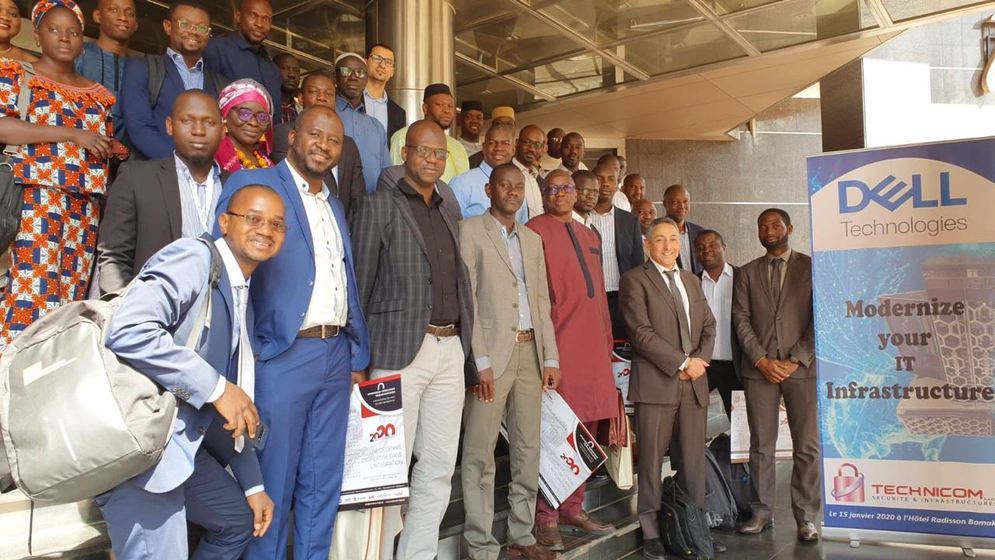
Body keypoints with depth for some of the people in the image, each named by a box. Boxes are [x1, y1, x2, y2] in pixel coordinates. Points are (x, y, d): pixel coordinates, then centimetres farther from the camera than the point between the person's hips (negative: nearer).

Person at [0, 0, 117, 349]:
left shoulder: (97, 94, 21)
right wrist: (72, 134, -13)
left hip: (85, 204, 5)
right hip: (37, 196, -5)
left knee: (70, 299, 2)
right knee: (33, 292, -12)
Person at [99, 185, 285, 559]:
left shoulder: (243, 303, 14)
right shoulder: (194, 257, -12)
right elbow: (128, 330, -29)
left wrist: (253, 485, 17)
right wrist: (215, 387, -23)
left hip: (181, 444, 10)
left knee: (241, 518, 23)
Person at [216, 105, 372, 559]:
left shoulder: (334, 205, 19)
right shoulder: (252, 183, -2)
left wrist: (358, 355, 12)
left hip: (337, 355, 6)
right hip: (282, 356, -6)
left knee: (323, 484, 13)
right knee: (273, 484, 4)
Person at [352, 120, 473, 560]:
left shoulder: (448, 211, 19)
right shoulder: (381, 205, 0)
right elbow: (360, 284, -2)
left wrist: (462, 341, 10)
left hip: (450, 348, 6)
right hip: (401, 350, -6)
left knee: (439, 466, 9)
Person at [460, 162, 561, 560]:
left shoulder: (532, 239, 18)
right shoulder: (470, 231, 0)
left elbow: (542, 301, 16)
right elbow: (466, 298, -8)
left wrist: (550, 357, 8)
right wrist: (480, 360, -14)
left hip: (530, 352, 6)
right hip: (492, 352, -6)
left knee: (528, 448, 10)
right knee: (480, 452, -3)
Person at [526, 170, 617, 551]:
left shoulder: (589, 236, 20)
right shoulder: (536, 231, -3)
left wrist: (606, 340, 16)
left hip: (592, 345, 7)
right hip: (558, 345, -7)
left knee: (586, 431, 11)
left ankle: (573, 508, 24)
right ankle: (546, 518, 7)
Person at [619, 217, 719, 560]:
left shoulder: (692, 281, 19)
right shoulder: (635, 280, -1)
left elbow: (708, 326, 16)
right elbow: (642, 332, -10)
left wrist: (700, 360, -3)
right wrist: (682, 363, -11)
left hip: (695, 384, 5)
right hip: (656, 383, -5)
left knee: (694, 461, 7)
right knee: (652, 462, 2)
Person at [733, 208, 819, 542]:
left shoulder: (812, 267, 7)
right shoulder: (746, 273, 13)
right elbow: (741, 320, 6)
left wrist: (796, 360, -8)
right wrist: (762, 360, -7)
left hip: (802, 366, -1)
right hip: (759, 368, 2)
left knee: (808, 447, 0)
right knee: (761, 445, 4)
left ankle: (806, 517, 10)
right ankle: (762, 512, 14)